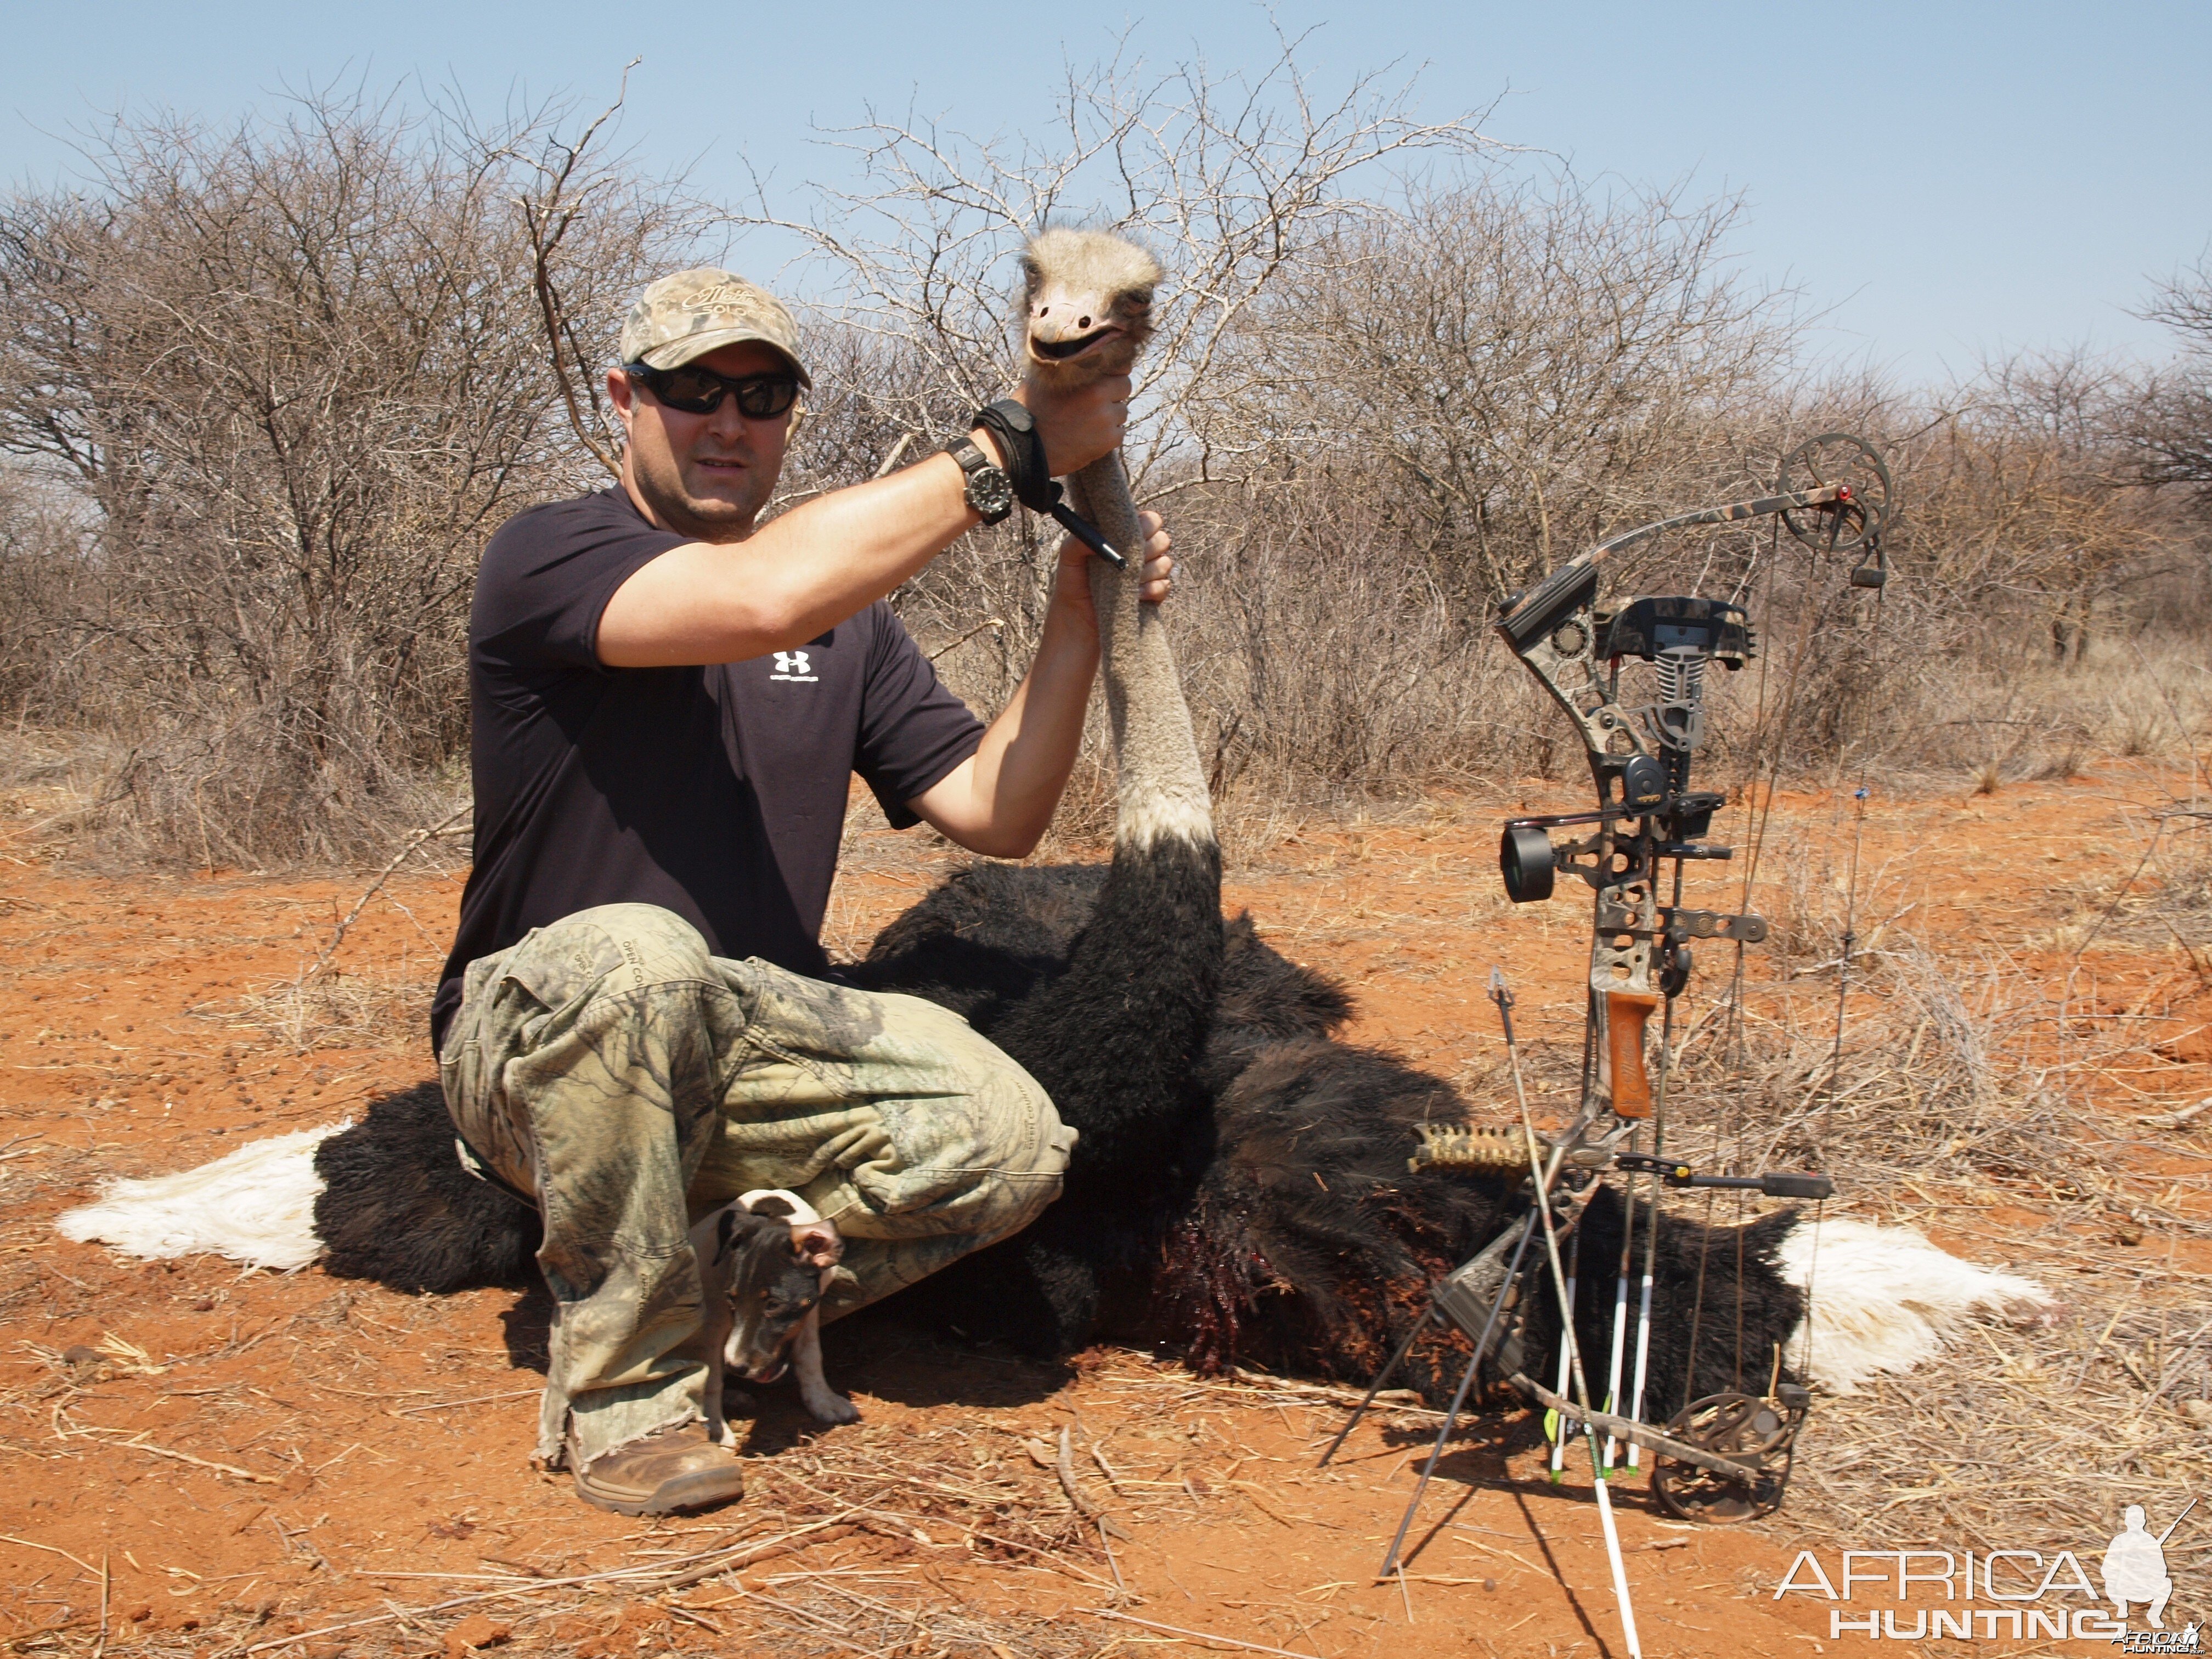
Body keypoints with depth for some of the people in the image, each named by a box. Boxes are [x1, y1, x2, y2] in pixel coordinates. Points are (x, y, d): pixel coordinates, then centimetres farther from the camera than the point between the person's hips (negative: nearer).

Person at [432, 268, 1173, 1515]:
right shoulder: (547, 560, -12)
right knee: (633, 955, -40)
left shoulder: (848, 613, 8)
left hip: (744, 1048, 5)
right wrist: (1004, 453, -25)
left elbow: (994, 814, 2)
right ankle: (620, 1392, -20)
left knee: (1009, 1139, -19)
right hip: (530, 1050, -5)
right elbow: (764, 597, -32)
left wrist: (1079, 621, -11)